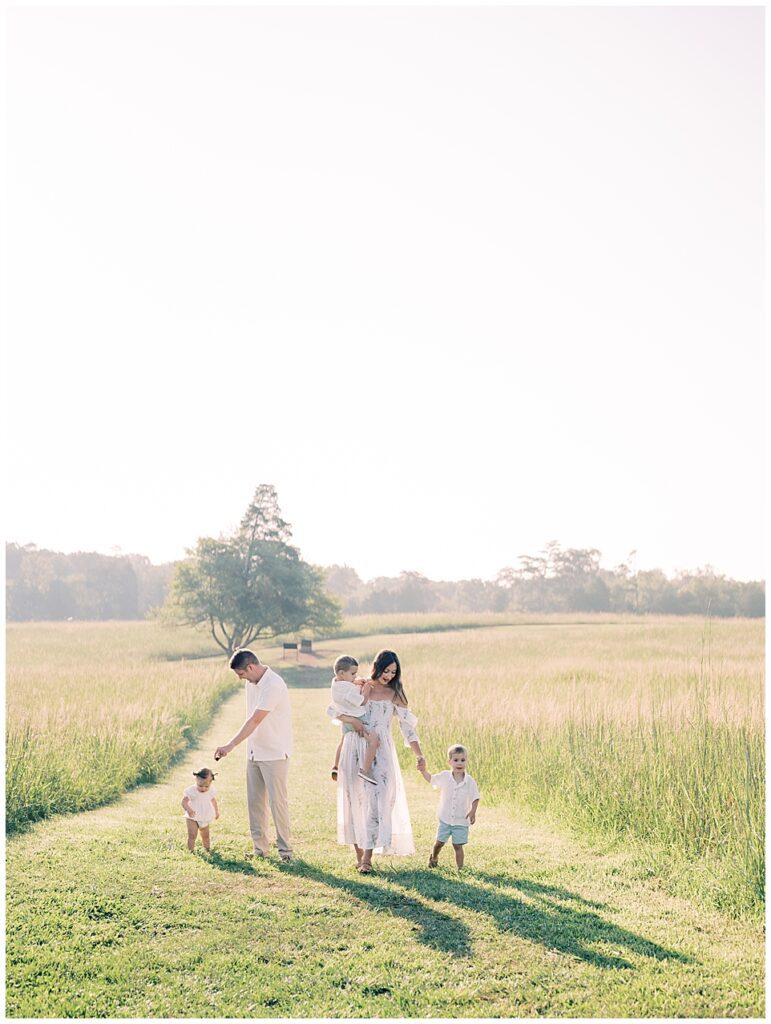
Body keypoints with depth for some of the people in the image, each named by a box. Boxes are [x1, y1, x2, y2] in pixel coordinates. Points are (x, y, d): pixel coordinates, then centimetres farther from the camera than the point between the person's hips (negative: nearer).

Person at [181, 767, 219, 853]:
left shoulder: (211, 791, -5)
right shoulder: (191, 791, -20)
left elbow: (213, 801, 14)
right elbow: (184, 802, -20)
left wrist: (216, 811, 27)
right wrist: (188, 809, -40)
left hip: (205, 818, 4)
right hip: (192, 818, -4)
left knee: (205, 835, 16)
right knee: (192, 835, -15)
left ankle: (208, 850, 32)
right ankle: (191, 851, -8)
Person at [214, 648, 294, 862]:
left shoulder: (274, 685, -21)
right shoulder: (251, 684, 7)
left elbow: (255, 720, -26)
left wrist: (230, 746, -28)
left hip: (275, 754, -8)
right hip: (254, 752, 8)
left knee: (277, 801, -4)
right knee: (255, 801, 10)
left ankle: (285, 848, 6)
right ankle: (260, 847, 18)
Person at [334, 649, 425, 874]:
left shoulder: (395, 695, 5)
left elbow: (408, 727, 0)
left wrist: (419, 755, -11)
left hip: (380, 752, -1)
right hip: (354, 749, 1)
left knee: (377, 801, -11)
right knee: (355, 800, 3)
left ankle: (367, 858, -11)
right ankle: (358, 854, 12)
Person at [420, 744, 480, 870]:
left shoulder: (469, 781, -10)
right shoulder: (444, 777, -5)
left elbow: (475, 798, -4)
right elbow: (430, 779, 12)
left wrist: (473, 811, -18)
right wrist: (423, 770, -4)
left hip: (461, 820, -2)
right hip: (445, 818, 2)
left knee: (458, 845, 0)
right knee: (439, 842, 12)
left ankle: (460, 868, 10)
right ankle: (433, 857, 41)